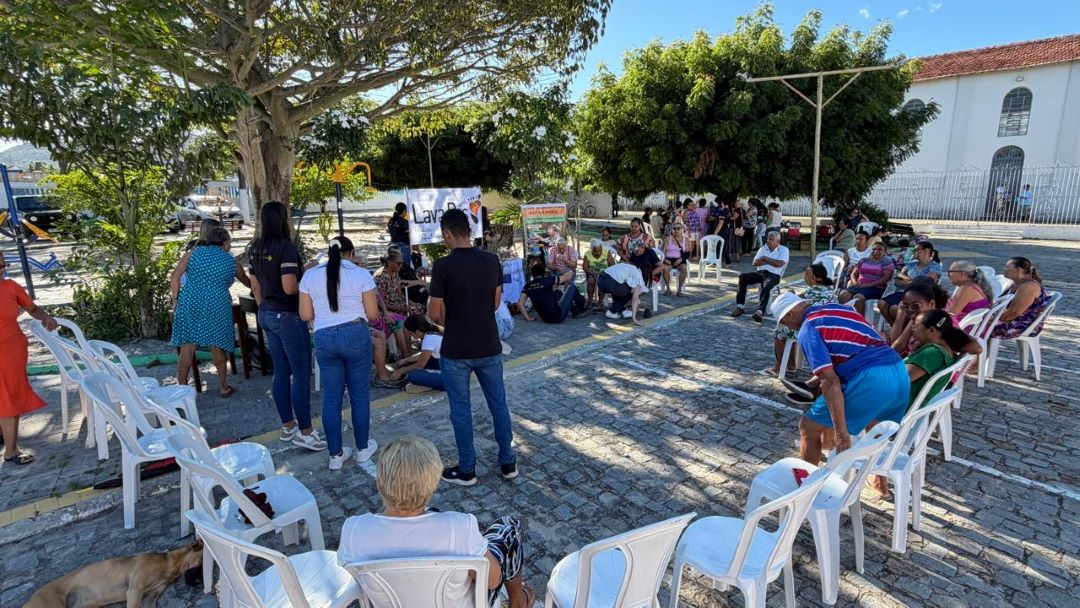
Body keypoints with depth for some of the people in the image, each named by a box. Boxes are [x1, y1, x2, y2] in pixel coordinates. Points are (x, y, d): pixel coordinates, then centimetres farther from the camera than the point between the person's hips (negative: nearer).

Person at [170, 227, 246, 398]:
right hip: (217, 307, -1)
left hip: (189, 305, 1)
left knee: (186, 349, 4)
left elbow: (174, 278, 1)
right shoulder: (232, 261, 9)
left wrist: (176, 299, 7)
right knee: (218, 348, 11)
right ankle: (223, 387, 20)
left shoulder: (193, 253, 9)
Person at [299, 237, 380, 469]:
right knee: (359, 394, 10)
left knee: (331, 397, 10)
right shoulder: (361, 274, -5)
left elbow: (305, 315, 3)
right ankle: (363, 448, 23)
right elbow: (372, 314, -4)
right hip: (356, 335, -2)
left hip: (323, 338, 3)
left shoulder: (310, 275, 3)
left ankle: (336, 454, 19)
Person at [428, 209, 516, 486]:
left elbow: (434, 314, -10)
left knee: (461, 410, 11)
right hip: (490, 348, 4)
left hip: (456, 351, -4)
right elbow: (496, 303, 7)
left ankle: (466, 470, 24)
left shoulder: (443, 265, -15)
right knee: (498, 404, 16)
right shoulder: (492, 260, -2)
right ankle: (508, 462, 28)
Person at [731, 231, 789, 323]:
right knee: (743, 277, -21)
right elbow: (755, 262, 6)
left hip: (773, 275, -5)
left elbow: (779, 264, -14)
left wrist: (765, 258, -5)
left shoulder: (784, 250, 4)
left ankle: (760, 312, -51)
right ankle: (740, 306, -24)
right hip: (760, 272, 5)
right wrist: (770, 261, -5)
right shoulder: (763, 248, 18)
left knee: (766, 286, -38)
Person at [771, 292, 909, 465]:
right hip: (900, 374, 8)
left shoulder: (808, 330, -2)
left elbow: (830, 381, -12)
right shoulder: (837, 308, 22)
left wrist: (841, 432, -11)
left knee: (808, 427, 11)